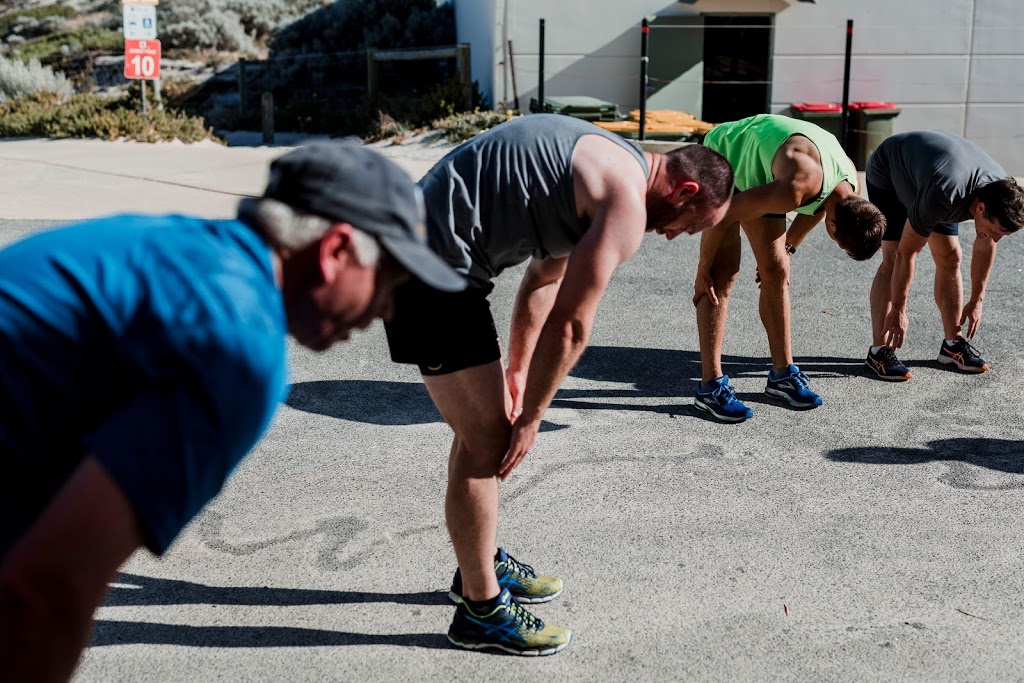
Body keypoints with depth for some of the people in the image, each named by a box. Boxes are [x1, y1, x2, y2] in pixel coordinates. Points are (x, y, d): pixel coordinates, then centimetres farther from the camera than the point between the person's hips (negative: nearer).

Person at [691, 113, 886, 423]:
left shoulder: (850, 184, -14)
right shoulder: (795, 188, -41)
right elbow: (723, 216, -31)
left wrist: (787, 249, 18)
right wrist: (704, 268, -20)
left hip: (757, 171, 8)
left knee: (776, 272, 4)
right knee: (723, 273, -15)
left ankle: (782, 373, 13)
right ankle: (710, 386, -13)